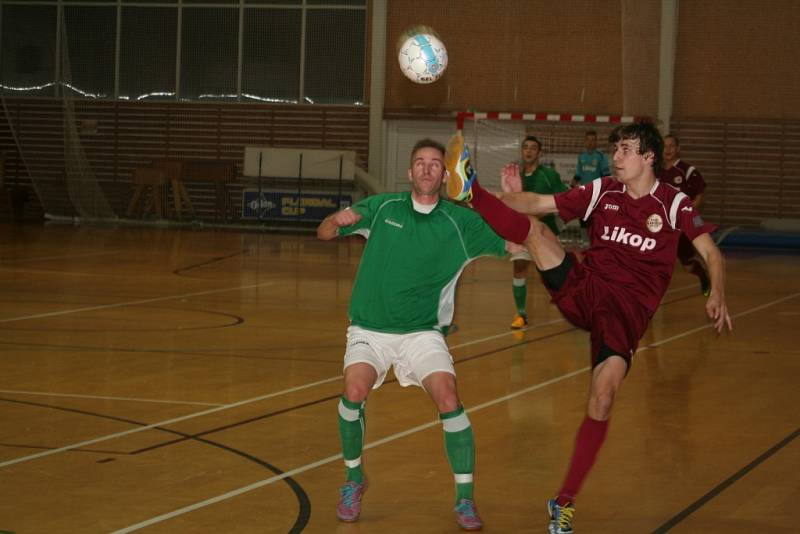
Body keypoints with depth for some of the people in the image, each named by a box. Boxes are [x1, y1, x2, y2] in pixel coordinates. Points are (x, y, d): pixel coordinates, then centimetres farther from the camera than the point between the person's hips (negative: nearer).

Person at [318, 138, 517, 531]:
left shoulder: (460, 221, -1)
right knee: (355, 390, -25)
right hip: (370, 329, 0)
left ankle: (465, 500, -4)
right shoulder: (381, 208, 0)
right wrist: (338, 220, -22)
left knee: (448, 399, -21)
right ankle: (353, 481, 1)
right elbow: (323, 233, 1)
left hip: (423, 333, 0)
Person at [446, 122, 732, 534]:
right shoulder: (602, 192, 7)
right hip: (582, 290, 3)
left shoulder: (674, 204, -1)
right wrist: (509, 197, -12)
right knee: (533, 229, -19)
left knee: (603, 396, -21)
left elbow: (711, 254, -5)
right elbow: (539, 204, 6)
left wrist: (716, 296, -24)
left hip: (628, 310, -3)